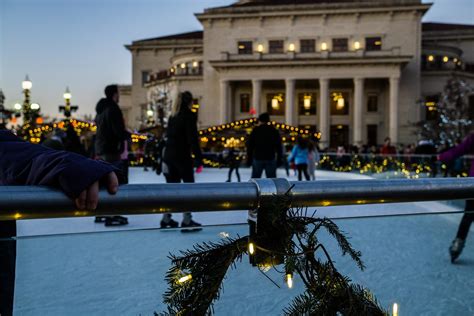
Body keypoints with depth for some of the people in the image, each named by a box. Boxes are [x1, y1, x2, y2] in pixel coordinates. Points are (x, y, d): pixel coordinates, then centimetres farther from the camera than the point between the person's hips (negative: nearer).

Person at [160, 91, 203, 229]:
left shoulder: (173, 116, 14)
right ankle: (186, 220, 3)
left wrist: (168, 155, 17)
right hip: (183, 156, -7)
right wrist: (199, 159, -13)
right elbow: (193, 139, -14)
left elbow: (168, 136, 15)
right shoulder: (189, 115, -8)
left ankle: (166, 218, 14)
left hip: (169, 155, 7)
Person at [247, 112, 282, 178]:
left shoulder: (255, 130, 3)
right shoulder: (274, 131, 6)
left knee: (255, 178, 6)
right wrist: (279, 159, 10)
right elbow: (278, 146, 6)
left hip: (257, 158, -1)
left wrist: (249, 159, 7)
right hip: (270, 158, 1)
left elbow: (250, 146, 3)